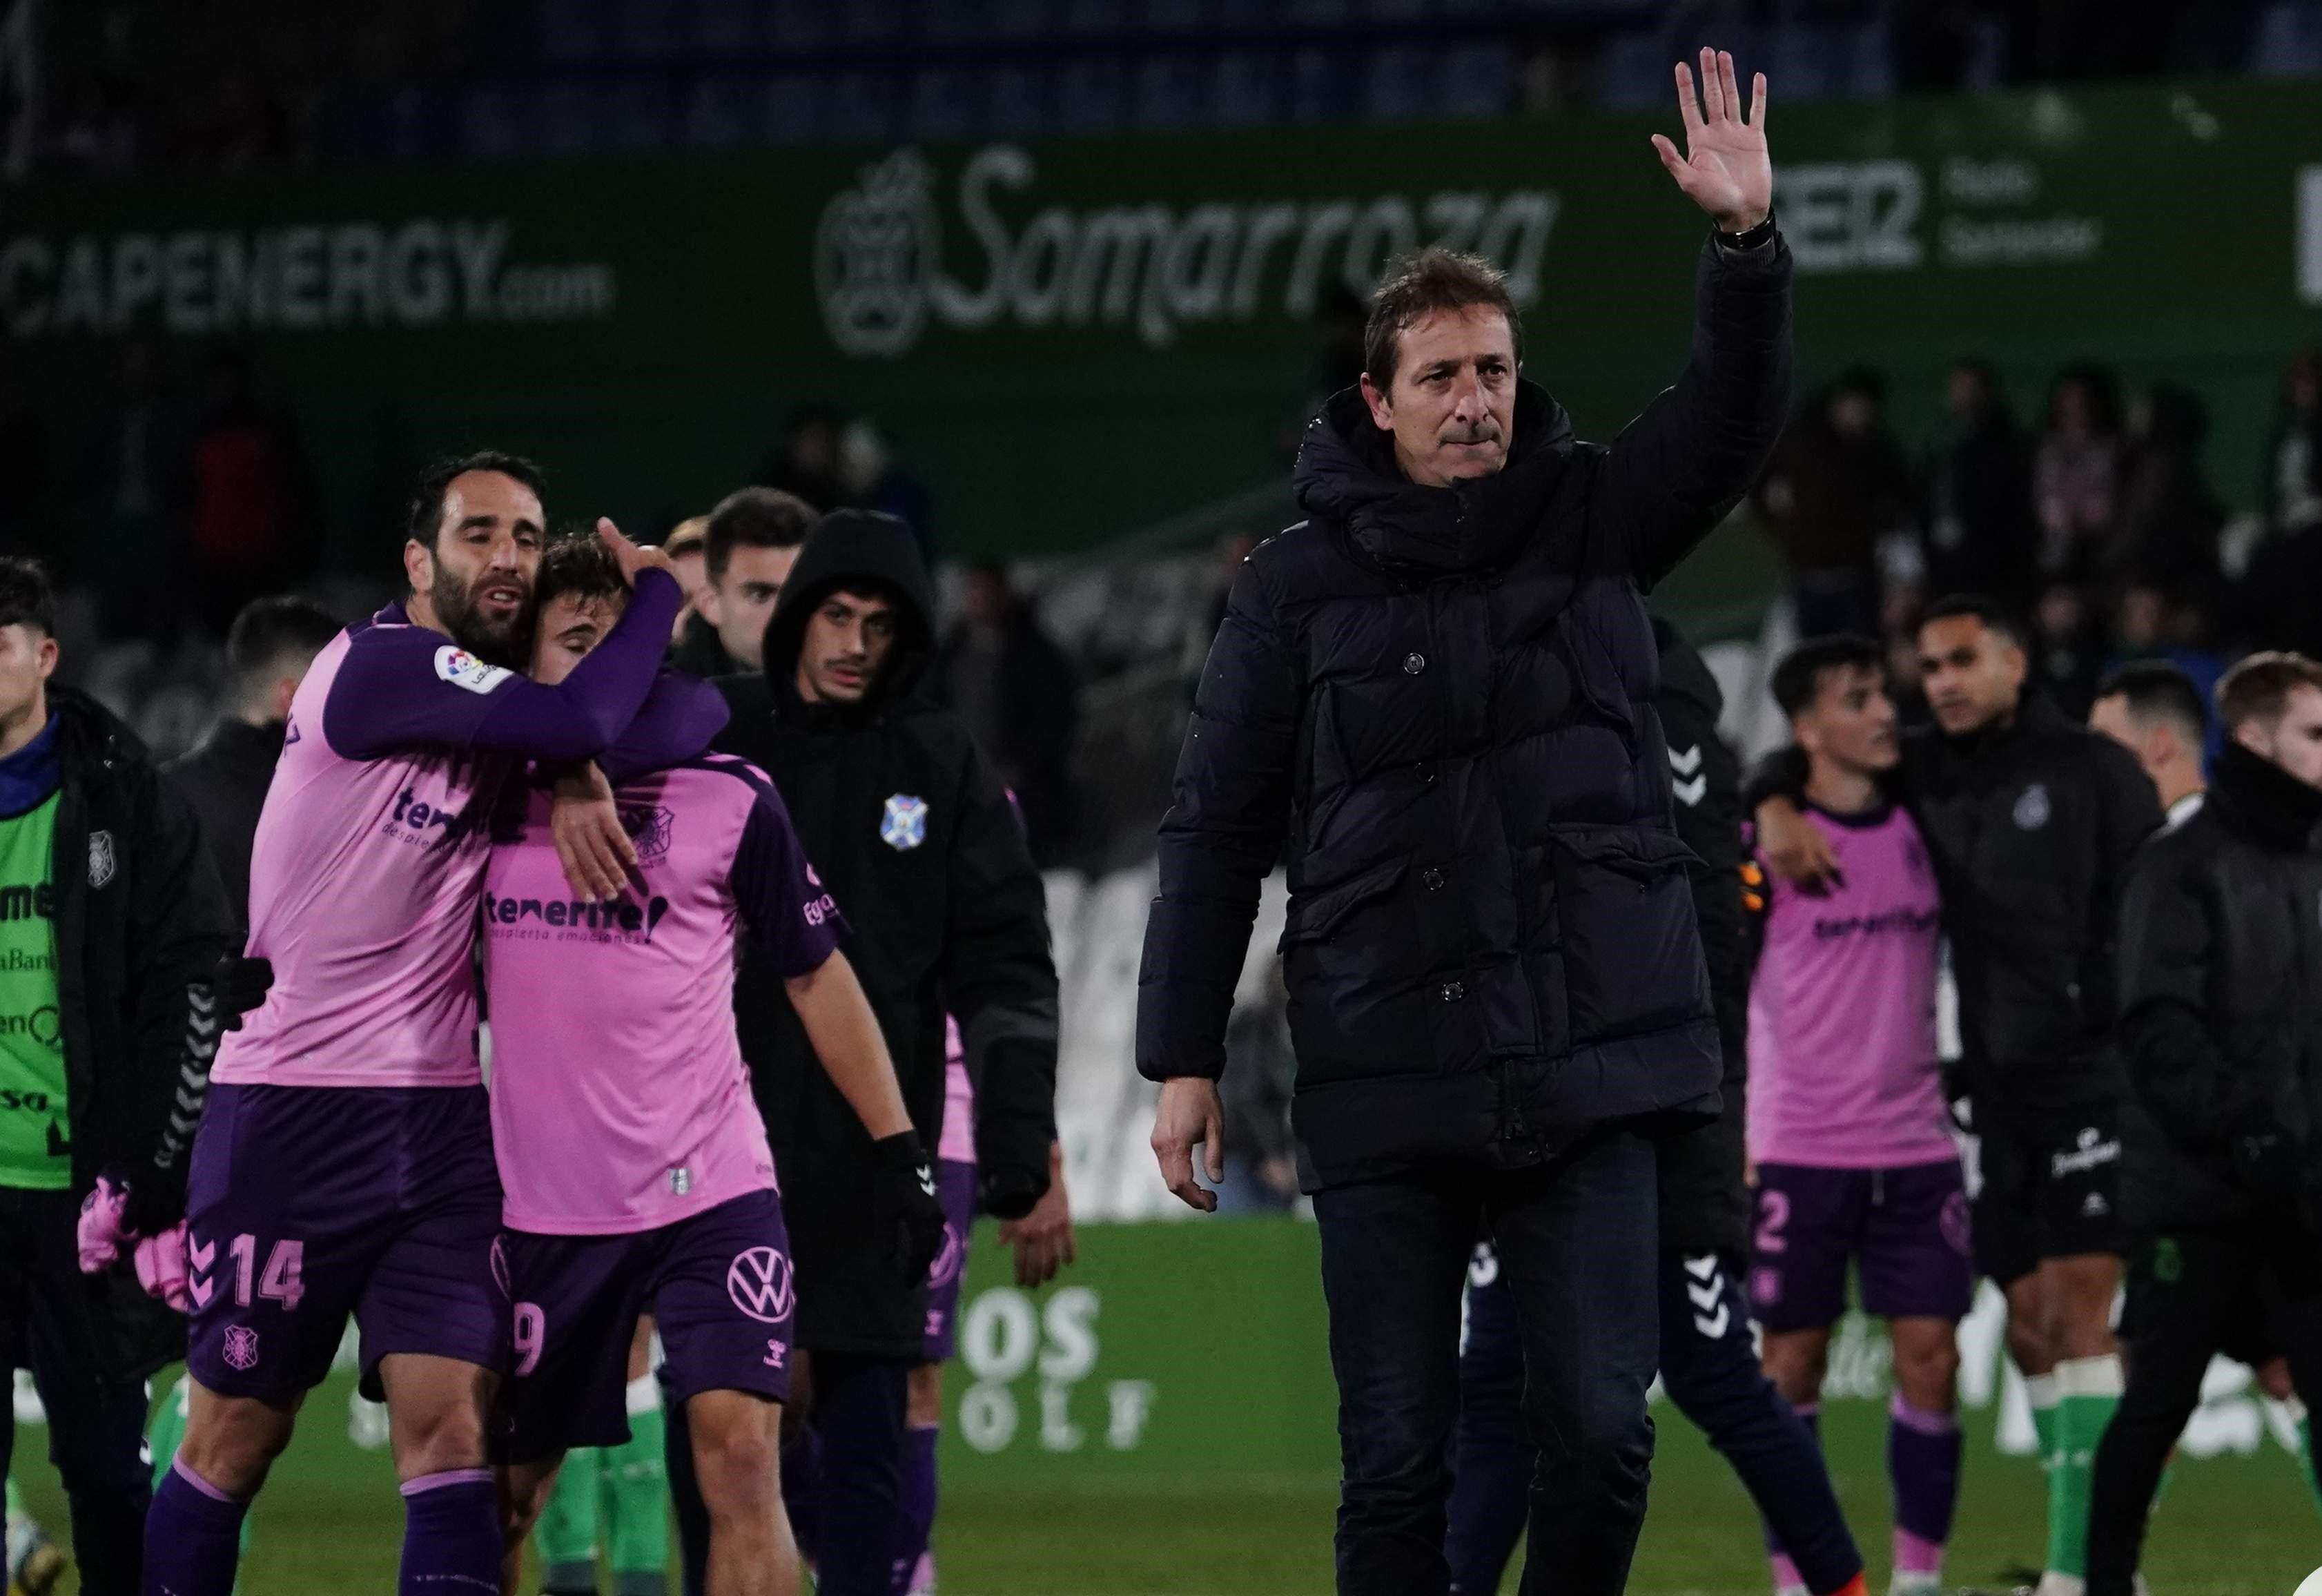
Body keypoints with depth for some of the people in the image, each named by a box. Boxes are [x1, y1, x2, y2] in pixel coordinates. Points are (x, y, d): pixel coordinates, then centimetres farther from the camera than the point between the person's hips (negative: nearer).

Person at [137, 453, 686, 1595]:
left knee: (449, 1425, -7)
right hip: (292, 1108, -6)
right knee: (237, 1436, 4)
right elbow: (583, 722, -21)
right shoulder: (383, 664, -12)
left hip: (441, 1116, 6)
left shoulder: (507, 700, 12)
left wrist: (575, 771, -6)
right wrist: (656, 590, -6)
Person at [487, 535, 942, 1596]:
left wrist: (900, 1152, 3)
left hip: (711, 1191, -2)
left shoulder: (730, 800, -1)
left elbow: (817, 976, 7)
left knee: (739, 1448, -17)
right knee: (499, 1489, 8)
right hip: (541, 1205, 2)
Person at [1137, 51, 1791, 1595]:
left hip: (1585, 1069, 1)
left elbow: (1735, 414, -6)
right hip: (1383, 1089, -1)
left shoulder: (1590, 522, 7)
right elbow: (1219, 830, 5)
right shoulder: (1301, 584, 2)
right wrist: (1183, 1055, 1)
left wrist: (1748, 242, -24)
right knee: (1396, 1464, 1)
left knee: (1601, 1434, -5)